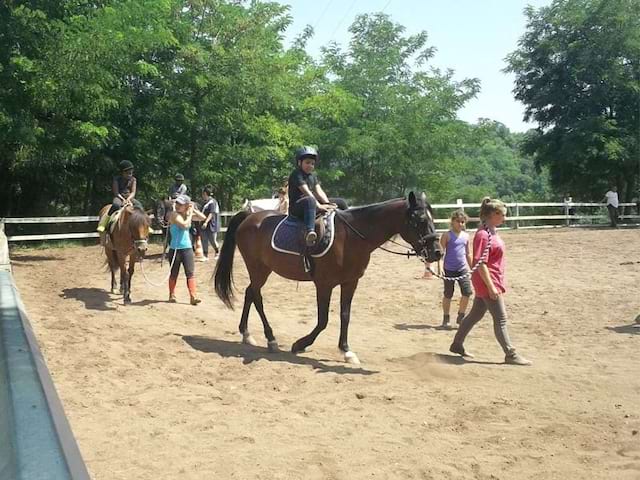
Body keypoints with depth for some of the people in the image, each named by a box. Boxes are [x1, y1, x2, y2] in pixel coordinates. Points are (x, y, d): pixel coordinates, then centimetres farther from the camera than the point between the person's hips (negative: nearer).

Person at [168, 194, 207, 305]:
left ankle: (194, 296, -7)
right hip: (175, 249, -4)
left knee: (191, 273, -3)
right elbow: (185, 225, -25)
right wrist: (190, 214, -13)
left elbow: (203, 218, 6)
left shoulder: (188, 215, 7)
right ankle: (172, 295, 24)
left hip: (187, 248, 4)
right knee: (174, 273, 9)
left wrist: (193, 210, -2)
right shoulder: (174, 215, -11)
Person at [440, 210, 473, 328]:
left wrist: (472, 269, 18)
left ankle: (461, 317, 9)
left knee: (467, 292, -8)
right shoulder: (447, 235, -5)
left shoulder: (466, 236, 8)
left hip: (462, 269, 4)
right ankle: (446, 319, 19)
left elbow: (468, 254, 17)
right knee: (448, 295, 5)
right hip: (449, 270, -4)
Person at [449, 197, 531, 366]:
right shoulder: (483, 234, -19)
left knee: (475, 315, 16)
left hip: (493, 281, 10)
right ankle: (510, 354, 7)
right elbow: (480, 263, -22)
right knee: (501, 319, -2)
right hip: (487, 283, -10)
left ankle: (457, 344, 26)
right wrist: (491, 287, -22)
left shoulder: (491, 231, 10)